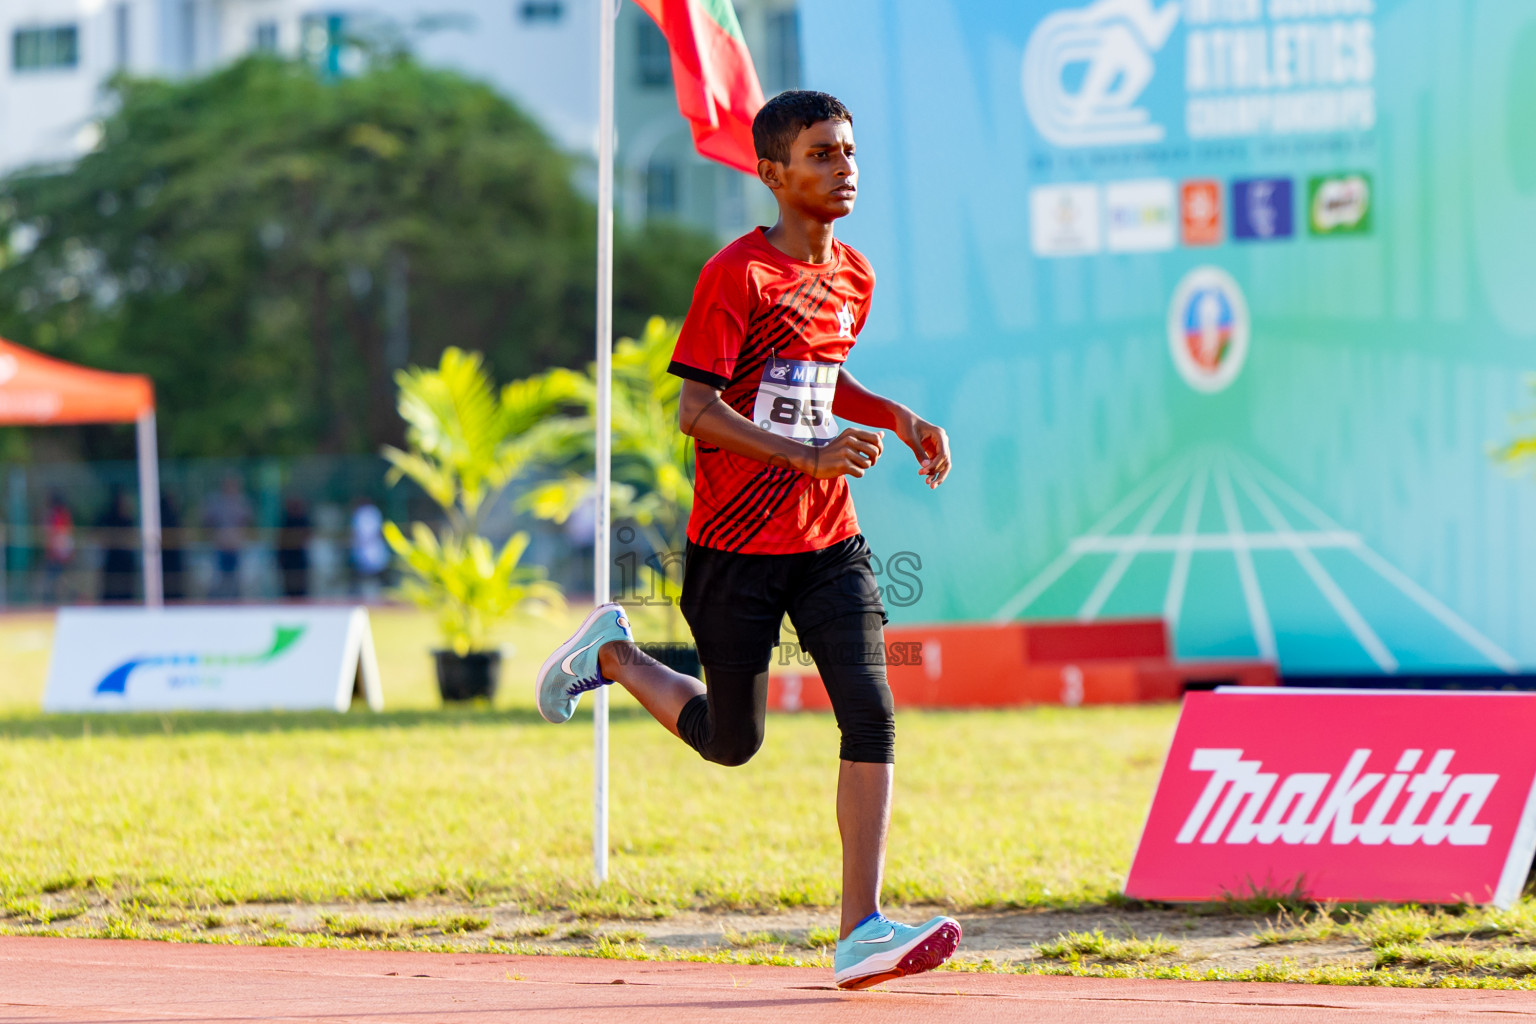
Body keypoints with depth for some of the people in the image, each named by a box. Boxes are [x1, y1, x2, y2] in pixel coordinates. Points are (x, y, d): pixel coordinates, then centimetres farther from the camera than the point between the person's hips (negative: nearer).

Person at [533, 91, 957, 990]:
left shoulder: (853, 277, 9)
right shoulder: (737, 274, -13)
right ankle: (611, 653, 37)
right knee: (732, 742, 9)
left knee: (870, 711, -13)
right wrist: (808, 455, -28)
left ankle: (861, 931, -13)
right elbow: (695, 410, -18)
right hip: (735, 544, -5)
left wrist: (900, 418, 9)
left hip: (828, 540, 5)